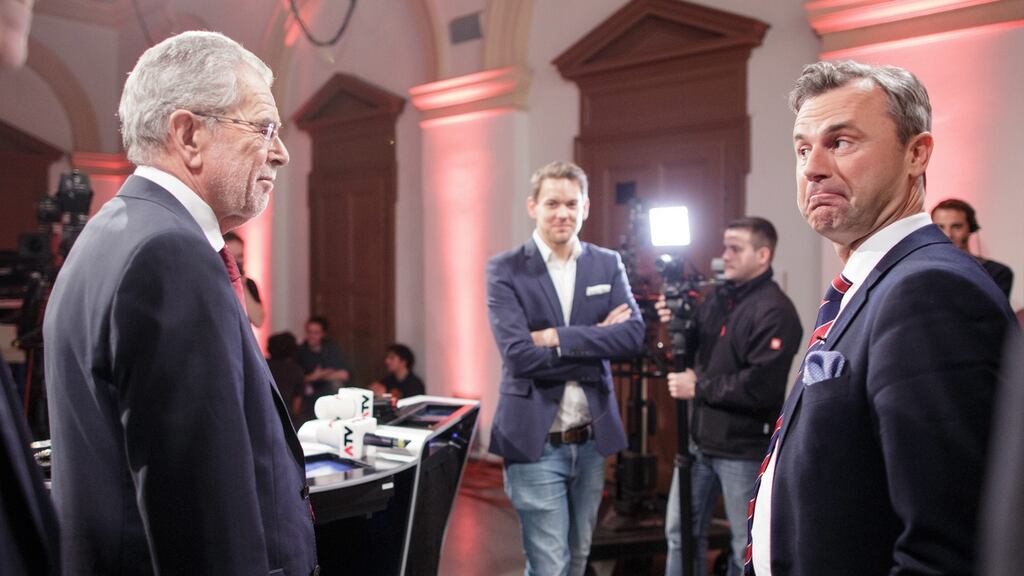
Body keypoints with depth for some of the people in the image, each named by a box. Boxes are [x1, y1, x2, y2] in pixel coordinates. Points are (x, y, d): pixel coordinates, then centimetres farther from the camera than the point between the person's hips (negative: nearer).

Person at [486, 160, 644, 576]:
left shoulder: (608, 264, 5)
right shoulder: (505, 270, -7)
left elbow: (634, 334, -9)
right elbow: (519, 355, -18)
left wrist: (558, 336, -17)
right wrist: (596, 342, -12)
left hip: (591, 440, 5)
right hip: (535, 442, -4)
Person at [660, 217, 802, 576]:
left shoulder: (775, 311, -16)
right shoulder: (718, 298, 9)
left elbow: (761, 387, -25)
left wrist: (699, 387, -18)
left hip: (745, 449, -8)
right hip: (701, 439, 8)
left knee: (747, 547, 9)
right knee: (680, 532, 17)